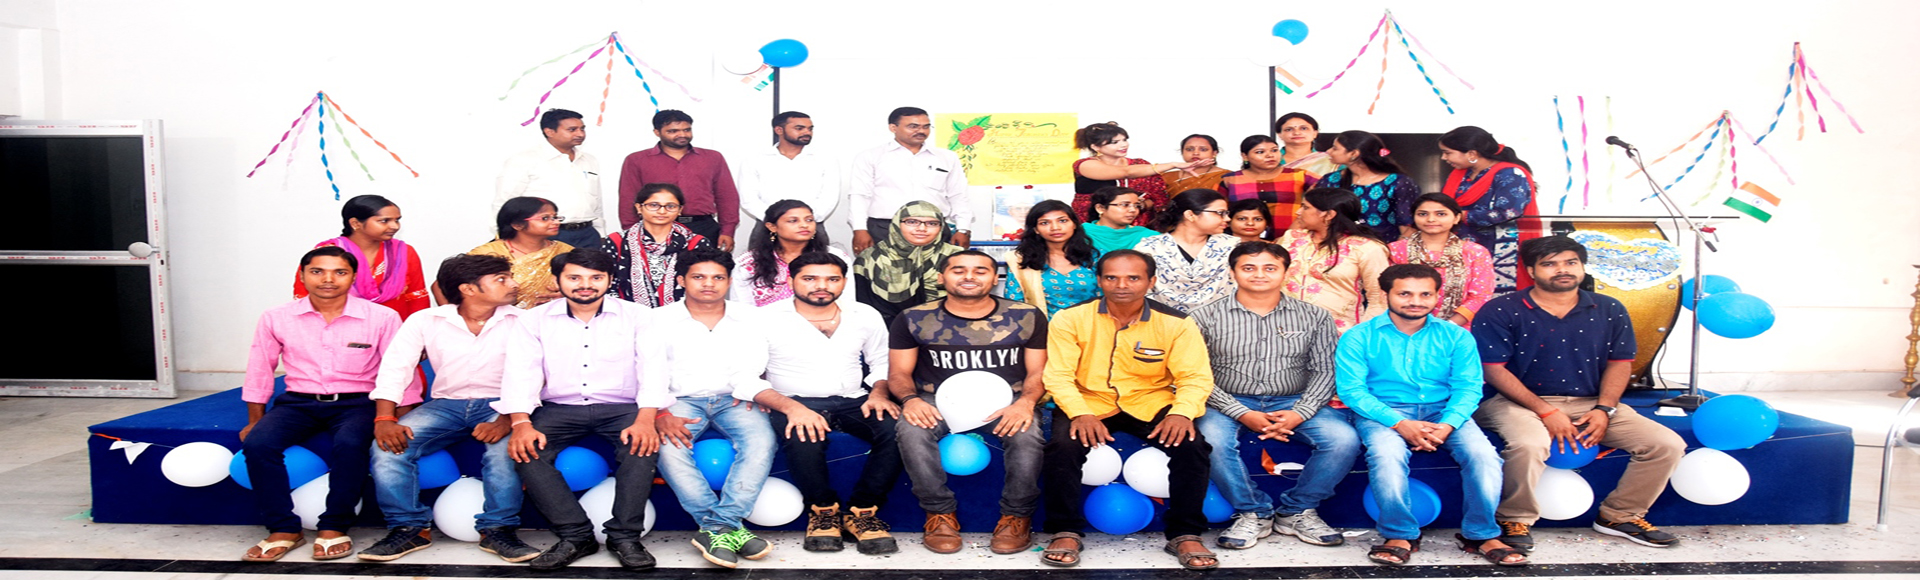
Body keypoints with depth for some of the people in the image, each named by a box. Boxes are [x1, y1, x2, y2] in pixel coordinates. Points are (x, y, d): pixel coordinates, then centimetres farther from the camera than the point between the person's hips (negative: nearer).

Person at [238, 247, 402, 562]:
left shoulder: (382, 318, -5)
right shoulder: (276, 318, 2)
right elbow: (260, 372, 11)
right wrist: (255, 421, 9)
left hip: (356, 403, -3)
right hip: (298, 403, 3)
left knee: (349, 444, -34)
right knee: (257, 443, -25)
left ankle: (334, 527, -14)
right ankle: (283, 529, -10)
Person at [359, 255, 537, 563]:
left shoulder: (520, 322, -3)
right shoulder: (425, 321, 1)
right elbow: (394, 369, -5)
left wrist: (507, 419, -29)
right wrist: (384, 420, -21)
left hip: (498, 405, -2)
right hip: (446, 404, 2)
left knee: (505, 446, -34)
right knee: (388, 446, -21)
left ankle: (498, 530, -18)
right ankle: (409, 528, -6)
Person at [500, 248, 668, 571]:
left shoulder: (637, 316, 4)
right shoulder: (536, 320, 8)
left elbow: (653, 369, -6)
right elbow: (520, 373, -2)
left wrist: (646, 419, -24)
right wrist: (521, 423, -19)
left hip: (621, 408, -2)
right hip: (560, 408, 2)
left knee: (642, 444, -32)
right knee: (524, 448, -25)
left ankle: (625, 537, -21)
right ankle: (575, 536, -19)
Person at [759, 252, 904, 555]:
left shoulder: (866, 316, 10)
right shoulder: (767, 318, 1)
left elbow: (882, 363, 17)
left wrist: (879, 393, -2)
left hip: (853, 401, 3)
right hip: (793, 402, -2)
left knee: (898, 430, -28)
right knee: (803, 438, -39)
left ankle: (861, 511, -12)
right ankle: (823, 510, -11)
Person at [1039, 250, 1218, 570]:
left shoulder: (1176, 323, -4)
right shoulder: (1071, 318, -6)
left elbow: (1196, 377, -6)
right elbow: (1058, 375, -9)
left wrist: (1182, 412, -27)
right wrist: (1080, 414, -27)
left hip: (1151, 404, 1)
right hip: (1089, 402, -1)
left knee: (1191, 445, -24)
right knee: (1063, 446, -29)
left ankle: (1185, 535, -6)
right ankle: (1066, 533, -10)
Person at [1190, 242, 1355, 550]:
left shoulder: (1314, 317, 9)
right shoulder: (1207, 317, 2)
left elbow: (1325, 370, 3)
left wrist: (1299, 414, -15)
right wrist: (1243, 414, -16)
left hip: (1293, 403, 2)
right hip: (1230, 403, -1)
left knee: (1344, 439, -24)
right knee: (1212, 440, -34)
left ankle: (1297, 510, -1)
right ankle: (1254, 513, -9)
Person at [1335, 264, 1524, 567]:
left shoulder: (1456, 337, 8)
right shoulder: (1359, 337, 0)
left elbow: (1468, 387, 0)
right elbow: (1351, 388, -9)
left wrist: (1446, 425, -20)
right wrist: (1399, 423, -21)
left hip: (1442, 411, 3)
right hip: (1384, 412, -2)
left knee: (1483, 453, -25)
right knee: (1386, 454, -35)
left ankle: (1481, 535, -5)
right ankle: (1400, 536, -15)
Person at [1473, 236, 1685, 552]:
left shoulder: (1609, 310, 8)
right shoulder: (1500, 311, -6)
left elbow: (1620, 362, 9)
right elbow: (1493, 369, -11)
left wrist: (1603, 410, -8)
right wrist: (1546, 411, -16)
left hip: (1589, 403, 5)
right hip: (1520, 401, -5)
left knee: (1668, 444, -8)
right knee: (1529, 445, -38)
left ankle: (1620, 515, 12)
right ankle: (1516, 521, -11)